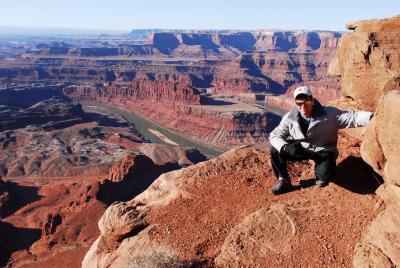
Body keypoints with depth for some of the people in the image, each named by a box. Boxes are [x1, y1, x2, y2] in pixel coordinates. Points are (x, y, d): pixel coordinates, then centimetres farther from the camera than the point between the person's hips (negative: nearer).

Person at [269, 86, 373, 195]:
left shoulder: (329, 114, -22)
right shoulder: (290, 117, -15)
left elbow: (353, 117, -25)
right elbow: (274, 135, -10)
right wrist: (286, 147, -29)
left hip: (323, 151, -2)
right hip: (301, 148, 3)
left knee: (325, 175, -31)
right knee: (276, 150, -19)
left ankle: (321, 177, 11)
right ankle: (283, 181, 1)